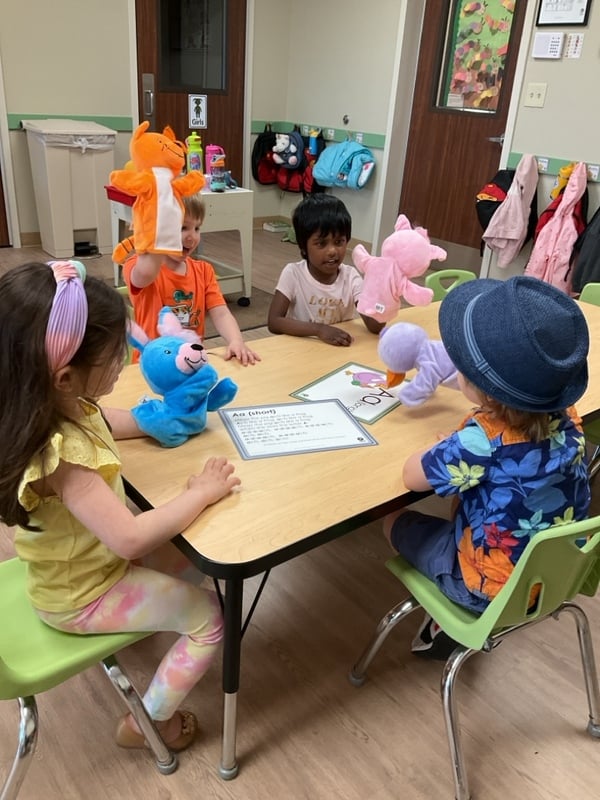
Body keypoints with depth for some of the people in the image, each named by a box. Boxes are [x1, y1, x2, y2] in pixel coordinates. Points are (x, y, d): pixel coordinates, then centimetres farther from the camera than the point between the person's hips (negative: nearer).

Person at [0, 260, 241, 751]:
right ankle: (147, 721, 17)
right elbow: (129, 538, -43)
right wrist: (201, 493, -31)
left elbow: (119, 424, 11)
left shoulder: (65, 408, -11)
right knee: (210, 616, -2)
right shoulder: (59, 453, -39)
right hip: (81, 594, -8)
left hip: (95, 557, 9)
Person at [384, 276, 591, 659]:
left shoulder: (484, 441, -33)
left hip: (494, 590, -6)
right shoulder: (566, 417, -13)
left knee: (396, 522, 14)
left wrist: (445, 448, -4)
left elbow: (413, 475, -18)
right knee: (460, 500, 27)